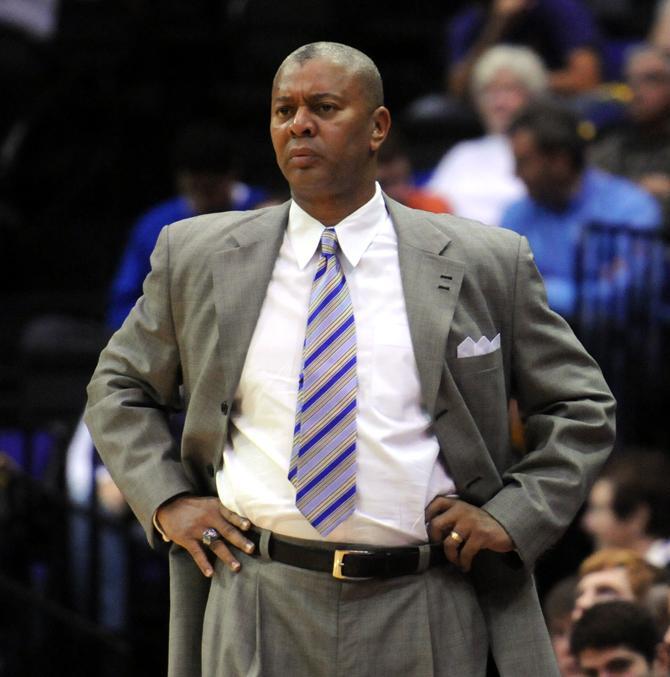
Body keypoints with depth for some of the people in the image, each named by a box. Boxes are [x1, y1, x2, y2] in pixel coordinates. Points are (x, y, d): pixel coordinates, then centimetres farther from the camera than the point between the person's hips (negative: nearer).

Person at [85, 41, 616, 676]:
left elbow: (582, 407, 11)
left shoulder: (485, 264, 4)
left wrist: (513, 515, -2)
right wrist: (168, 502, 3)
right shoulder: (194, 256, 7)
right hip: (258, 611, 1)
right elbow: (119, 389, 18)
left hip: (422, 621, -1)